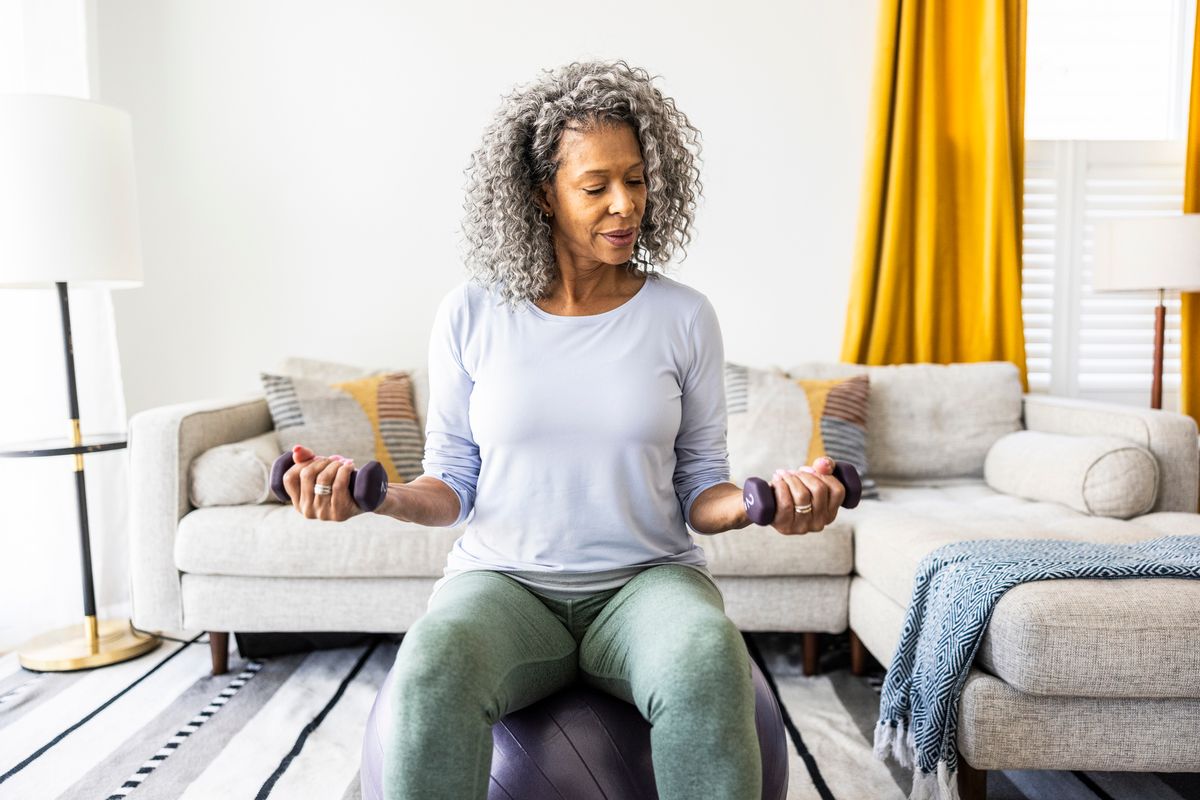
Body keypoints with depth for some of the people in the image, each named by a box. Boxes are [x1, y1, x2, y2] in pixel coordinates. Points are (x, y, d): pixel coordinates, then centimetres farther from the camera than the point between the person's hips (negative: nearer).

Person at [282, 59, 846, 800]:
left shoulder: (684, 316, 1)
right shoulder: (471, 313, 1)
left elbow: (699, 492, 4)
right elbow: (453, 483, 6)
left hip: (648, 576, 1)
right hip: (503, 578, 0)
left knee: (710, 666, -34)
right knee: (430, 676, -34)